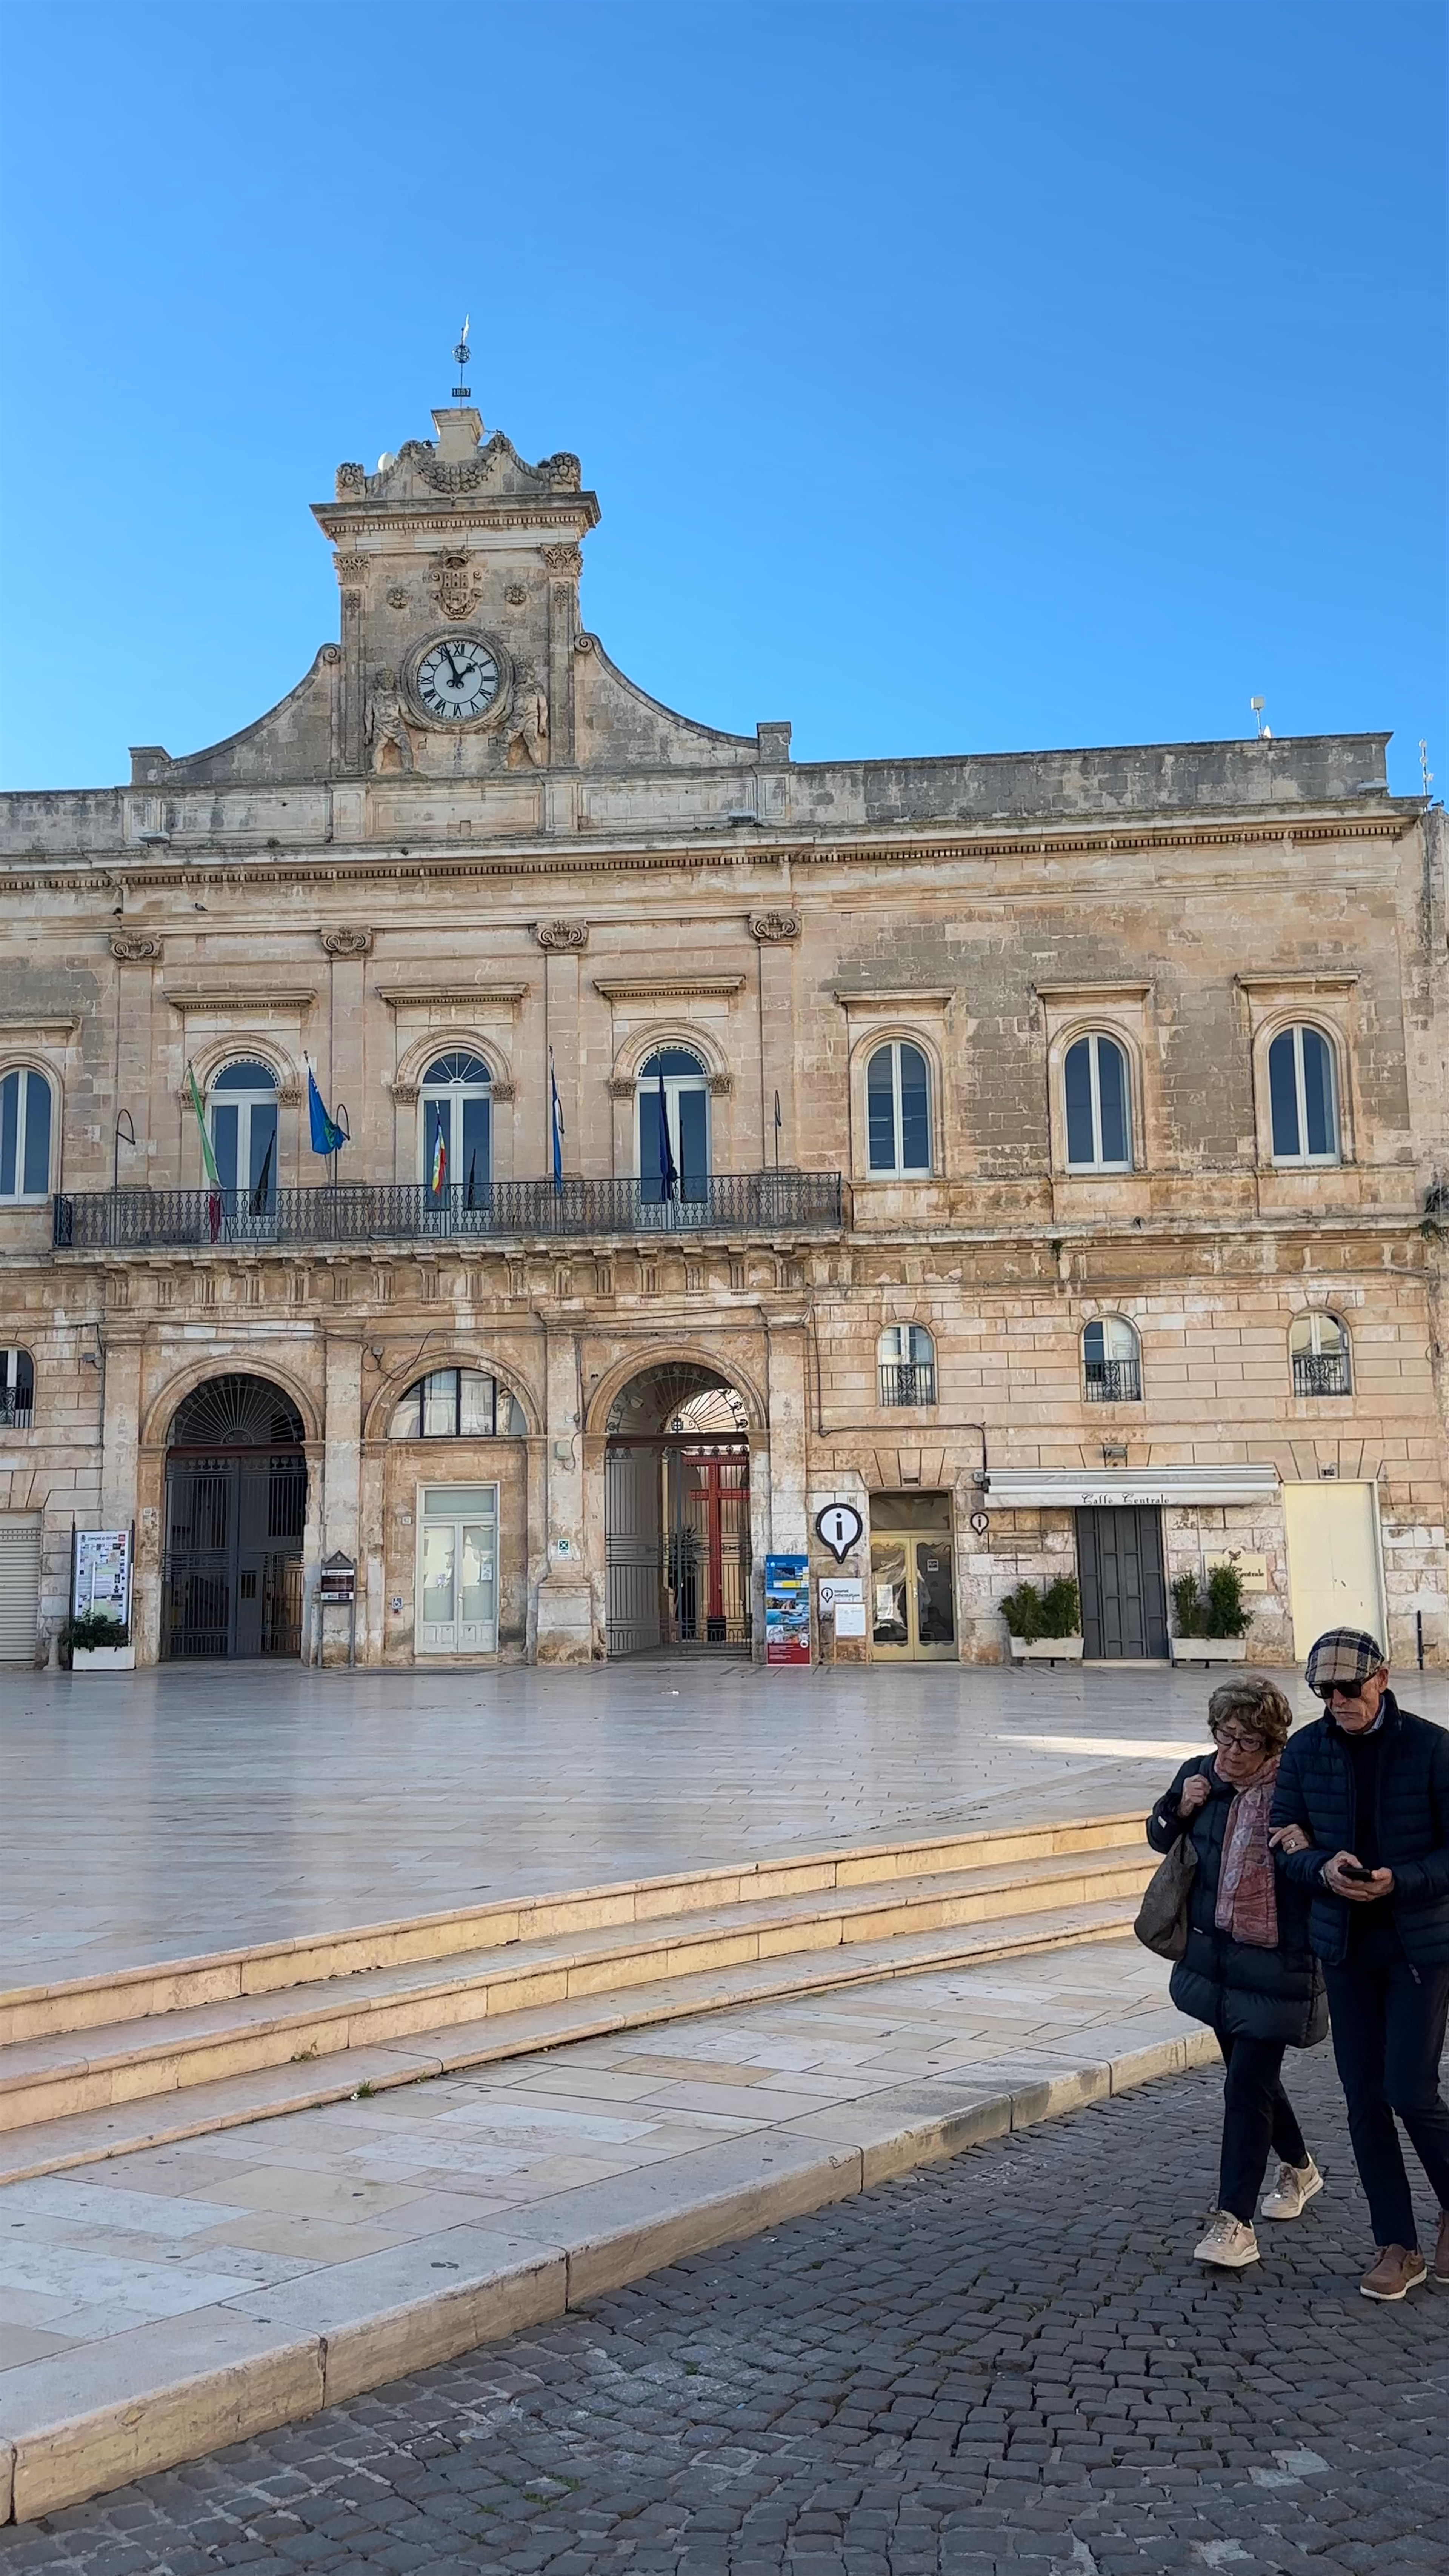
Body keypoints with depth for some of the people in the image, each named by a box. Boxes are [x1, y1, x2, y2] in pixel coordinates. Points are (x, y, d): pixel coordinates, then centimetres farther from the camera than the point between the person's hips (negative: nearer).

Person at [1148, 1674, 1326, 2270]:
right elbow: (1160, 1838, 12)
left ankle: (1234, 2224, -1)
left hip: (1274, 1965, -6)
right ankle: (1299, 2169, 45)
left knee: (1247, 2085, -8)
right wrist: (1180, 1808, -8)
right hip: (1214, 1956, 6)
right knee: (1251, 2073, 20)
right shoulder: (1200, 1775, -2)